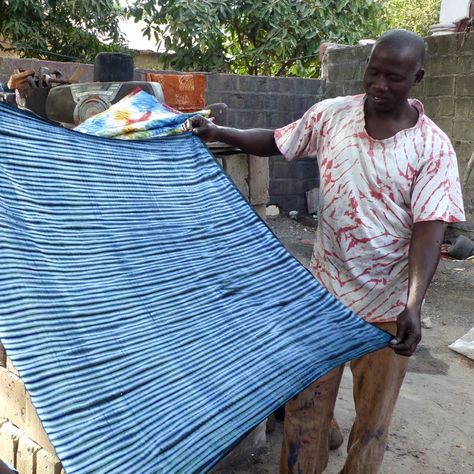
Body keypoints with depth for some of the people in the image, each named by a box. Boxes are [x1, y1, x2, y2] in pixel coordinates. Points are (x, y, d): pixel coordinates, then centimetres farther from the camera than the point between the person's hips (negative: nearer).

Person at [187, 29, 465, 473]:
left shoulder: (432, 147, -12)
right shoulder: (331, 114, -3)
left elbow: (429, 228, -17)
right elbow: (276, 141, 11)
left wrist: (413, 305, -28)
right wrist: (218, 132, -2)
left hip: (388, 304, -2)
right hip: (324, 287, 3)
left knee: (373, 410, 14)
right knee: (305, 399, 14)